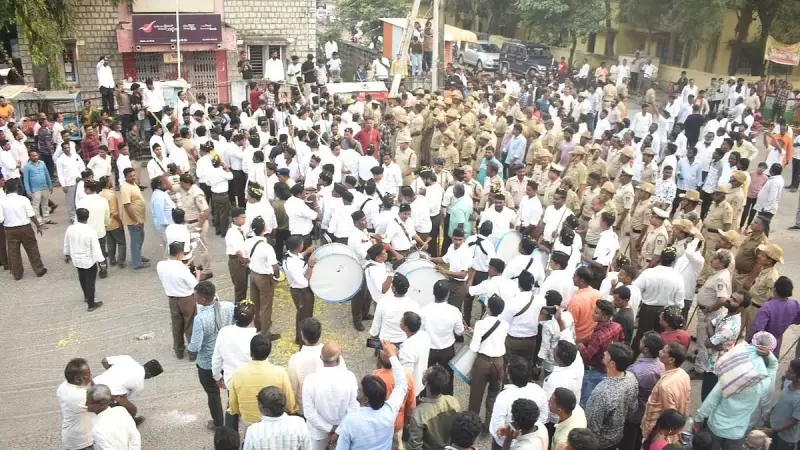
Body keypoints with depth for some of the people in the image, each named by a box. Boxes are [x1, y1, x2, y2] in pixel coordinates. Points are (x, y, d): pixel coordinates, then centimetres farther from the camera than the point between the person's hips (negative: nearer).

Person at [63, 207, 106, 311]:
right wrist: (101, 261, -12)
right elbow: (96, 248, -22)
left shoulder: (70, 229, -11)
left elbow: (66, 244, 5)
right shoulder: (90, 231, -26)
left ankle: (86, 296, 49)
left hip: (76, 259, 5)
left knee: (82, 278, 28)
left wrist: (67, 255, 23)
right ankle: (91, 304, 19)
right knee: (90, 282, 9)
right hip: (89, 261, -5)